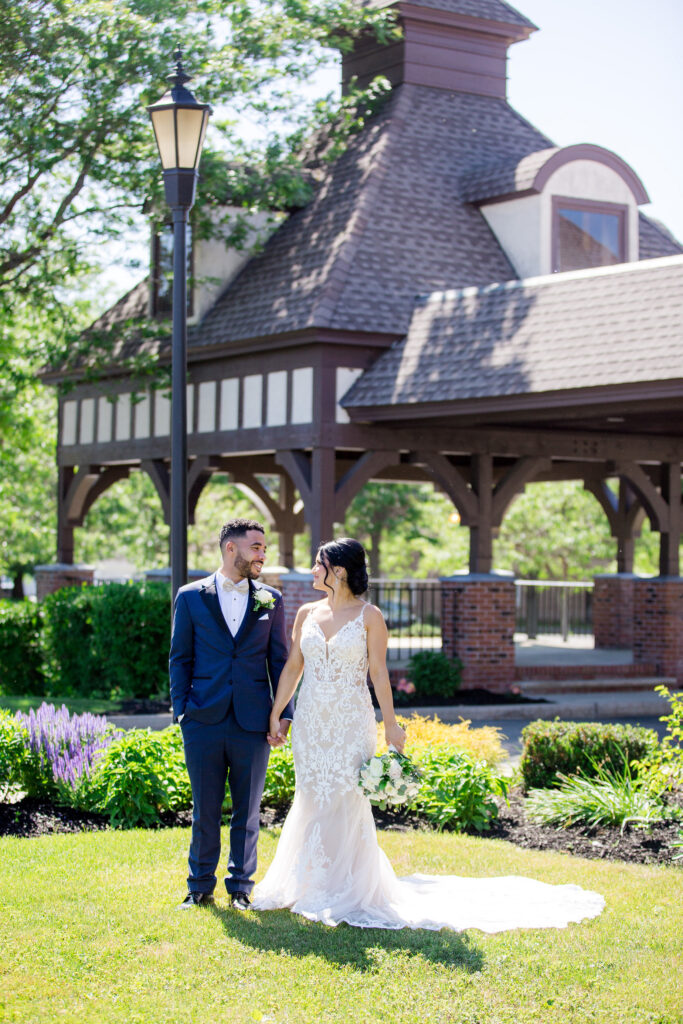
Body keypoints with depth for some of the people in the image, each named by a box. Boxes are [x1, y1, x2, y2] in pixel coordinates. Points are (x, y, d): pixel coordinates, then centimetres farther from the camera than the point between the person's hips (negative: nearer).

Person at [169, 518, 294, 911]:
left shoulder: (271, 599, 8)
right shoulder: (191, 597, 4)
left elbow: (279, 660, 8)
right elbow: (180, 658, 6)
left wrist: (285, 715, 1)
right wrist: (181, 710, -2)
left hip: (253, 723, 1)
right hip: (204, 720, -1)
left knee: (248, 811, 7)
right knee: (205, 809, 6)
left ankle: (241, 887, 19)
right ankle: (201, 887, 19)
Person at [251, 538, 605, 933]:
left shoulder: (368, 616, -5)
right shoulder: (307, 614, 7)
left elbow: (379, 673, -5)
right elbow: (293, 667, 10)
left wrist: (391, 724, -7)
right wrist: (276, 715, 8)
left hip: (351, 723, -4)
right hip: (311, 723, 4)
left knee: (346, 805, -3)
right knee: (313, 803, 8)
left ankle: (349, 894, 8)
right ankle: (314, 887, 21)